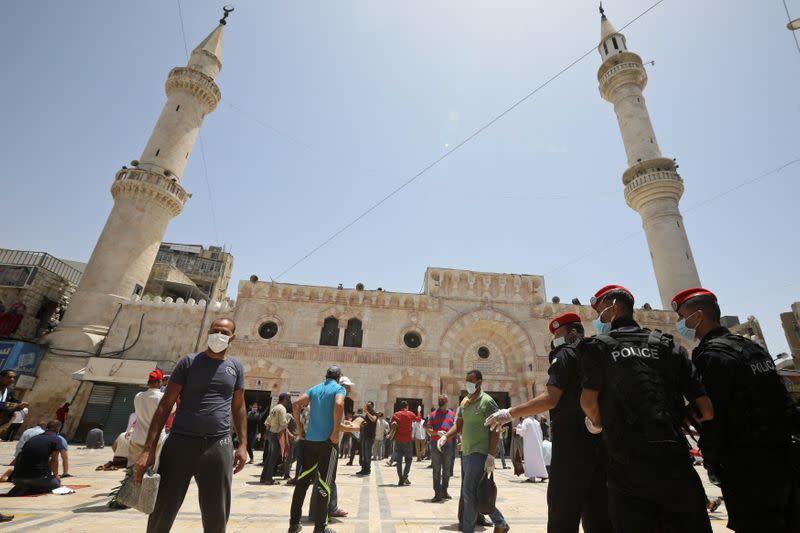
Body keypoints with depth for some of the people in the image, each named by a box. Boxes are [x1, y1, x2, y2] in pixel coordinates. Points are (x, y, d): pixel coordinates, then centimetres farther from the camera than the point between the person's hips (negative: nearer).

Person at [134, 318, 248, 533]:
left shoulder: (236, 367, 7)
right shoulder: (189, 361, -1)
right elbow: (165, 404, -2)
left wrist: (243, 445, 6)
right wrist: (149, 449, -9)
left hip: (219, 447, 2)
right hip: (181, 443, -1)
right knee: (161, 514, 10)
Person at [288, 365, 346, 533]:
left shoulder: (314, 389, 12)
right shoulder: (339, 388, -3)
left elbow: (296, 404, 2)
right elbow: (339, 405, -24)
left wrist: (299, 428, 6)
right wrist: (336, 432, -17)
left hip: (310, 439, 5)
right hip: (327, 440, -5)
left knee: (303, 480, 15)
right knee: (324, 484, 3)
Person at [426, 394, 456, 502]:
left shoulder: (452, 414, 9)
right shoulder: (433, 414, 3)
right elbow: (428, 430, 0)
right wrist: (437, 432, -17)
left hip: (448, 445, 2)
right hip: (435, 445, -2)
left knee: (446, 470, 13)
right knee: (437, 470, 2)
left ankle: (444, 491, 26)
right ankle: (437, 493, 7)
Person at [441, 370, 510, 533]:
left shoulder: (487, 401, -11)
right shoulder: (464, 402, 10)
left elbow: (495, 430, -13)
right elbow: (458, 425, 14)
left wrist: (491, 455, -19)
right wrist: (445, 436, -3)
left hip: (479, 453, -8)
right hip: (466, 452, 8)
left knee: (470, 492, -6)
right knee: (477, 493, 17)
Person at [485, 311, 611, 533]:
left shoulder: (566, 355, -6)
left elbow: (550, 399, -17)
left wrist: (511, 413, -15)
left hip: (572, 441, -8)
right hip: (599, 442, 8)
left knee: (563, 510, -2)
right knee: (597, 514, 13)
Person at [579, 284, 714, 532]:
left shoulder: (597, 346, -1)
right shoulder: (668, 345, 9)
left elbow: (589, 401, -12)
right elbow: (706, 410, 4)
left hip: (627, 466, -3)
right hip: (675, 460, 4)